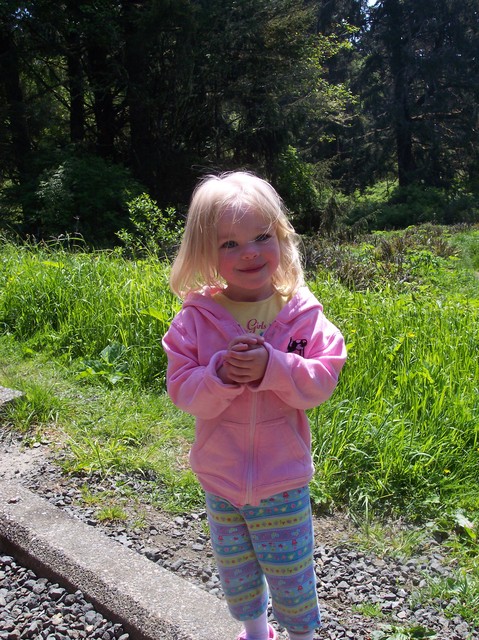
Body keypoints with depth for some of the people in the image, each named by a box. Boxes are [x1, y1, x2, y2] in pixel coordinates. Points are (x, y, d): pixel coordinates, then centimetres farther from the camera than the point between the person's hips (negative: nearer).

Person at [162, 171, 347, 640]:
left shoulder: (302, 312, -12)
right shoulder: (195, 319, -11)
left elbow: (322, 380, -16)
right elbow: (181, 390, -13)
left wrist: (272, 367, -32)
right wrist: (220, 374, -32)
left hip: (283, 478, -2)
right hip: (220, 477, 2)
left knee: (290, 571, 16)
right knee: (235, 568, 24)